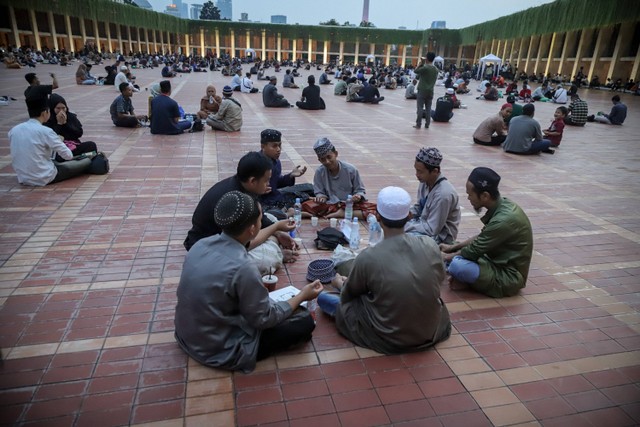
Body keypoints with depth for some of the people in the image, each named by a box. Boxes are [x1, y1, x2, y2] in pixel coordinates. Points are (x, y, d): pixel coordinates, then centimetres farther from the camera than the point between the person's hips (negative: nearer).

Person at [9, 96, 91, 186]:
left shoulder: (13, 130, 1)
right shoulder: (45, 131, -17)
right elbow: (68, 155, -12)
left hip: (23, 179, 7)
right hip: (45, 178, -7)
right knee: (87, 161, 7)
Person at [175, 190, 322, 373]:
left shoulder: (201, 244, -9)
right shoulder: (243, 268, -31)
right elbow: (264, 319, -17)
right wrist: (302, 296, -4)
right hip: (218, 351, -8)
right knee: (304, 321, -3)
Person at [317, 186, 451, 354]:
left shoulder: (368, 257, -23)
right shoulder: (430, 245, -14)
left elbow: (348, 294, -3)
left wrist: (339, 283, 21)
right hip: (433, 331, 4)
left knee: (323, 297, 8)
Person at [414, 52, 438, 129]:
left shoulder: (425, 67, -14)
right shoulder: (436, 69, 8)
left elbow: (415, 71, -5)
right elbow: (435, 79, 14)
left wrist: (421, 63, 1)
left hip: (422, 90, -6)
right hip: (430, 91, 6)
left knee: (420, 107, -3)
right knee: (428, 108, 8)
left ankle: (418, 124, -3)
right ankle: (427, 124, 9)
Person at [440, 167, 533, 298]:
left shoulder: (504, 219, -29)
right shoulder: (502, 205, -1)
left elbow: (474, 251, -19)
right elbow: (481, 238, 13)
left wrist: (448, 257, -3)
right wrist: (452, 247, 7)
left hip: (508, 276, -9)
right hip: (500, 263, 9)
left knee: (457, 265, -31)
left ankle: (468, 282, -2)